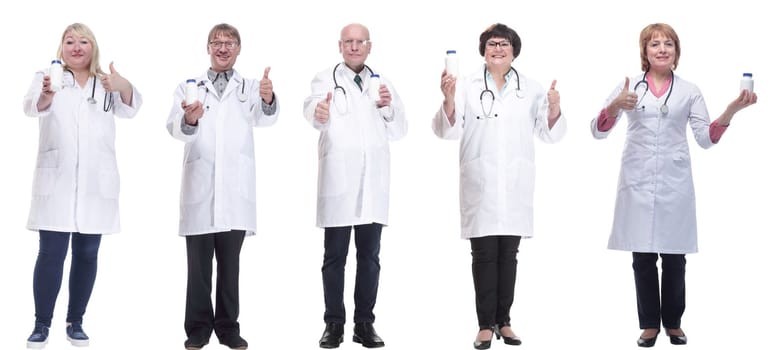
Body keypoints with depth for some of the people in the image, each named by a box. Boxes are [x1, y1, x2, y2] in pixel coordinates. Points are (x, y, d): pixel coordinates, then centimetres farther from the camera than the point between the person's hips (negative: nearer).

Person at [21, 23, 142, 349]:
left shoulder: (108, 83, 12)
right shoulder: (47, 77, 6)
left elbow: (129, 108, -7)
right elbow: (31, 106, -15)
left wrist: (123, 86, -31)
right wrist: (45, 96, -40)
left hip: (96, 183, 2)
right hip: (56, 181, -2)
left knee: (87, 254, 5)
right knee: (51, 253, -5)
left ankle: (75, 321, 14)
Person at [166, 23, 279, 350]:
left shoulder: (251, 87, 10)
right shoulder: (188, 87, 9)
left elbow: (264, 117, -11)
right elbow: (176, 128, -7)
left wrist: (269, 100, -35)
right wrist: (189, 120, -31)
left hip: (236, 188, 1)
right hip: (199, 186, 0)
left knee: (230, 263, 8)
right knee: (198, 264, 2)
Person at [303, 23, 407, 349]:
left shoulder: (383, 82, 14)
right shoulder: (325, 79, 2)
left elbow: (399, 131, 12)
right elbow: (312, 106, -20)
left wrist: (389, 108, -8)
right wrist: (318, 113, -45)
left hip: (373, 181, 3)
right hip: (338, 181, -3)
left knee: (369, 256, 5)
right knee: (335, 257, 0)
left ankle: (365, 323, 11)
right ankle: (334, 324, 6)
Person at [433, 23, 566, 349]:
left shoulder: (531, 88, 7)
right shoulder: (467, 85, 1)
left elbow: (548, 134, 7)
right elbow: (449, 131, -3)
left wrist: (554, 111, -13)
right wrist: (449, 100, -21)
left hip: (515, 185, 2)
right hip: (480, 185, -2)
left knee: (508, 255, 8)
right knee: (484, 255, -1)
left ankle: (503, 321, 15)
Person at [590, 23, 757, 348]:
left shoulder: (690, 91, 8)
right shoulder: (629, 86, 5)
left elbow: (706, 138, 2)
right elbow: (597, 131, -1)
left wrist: (731, 110, -13)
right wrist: (615, 106, -21)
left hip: (675, 184, 1)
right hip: (638, 183, -1)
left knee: (674, 259, 4)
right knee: (643, 258, 2)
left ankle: (673, 323, 20)